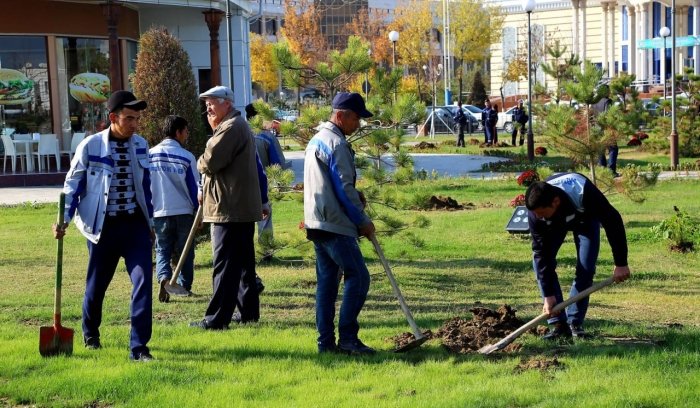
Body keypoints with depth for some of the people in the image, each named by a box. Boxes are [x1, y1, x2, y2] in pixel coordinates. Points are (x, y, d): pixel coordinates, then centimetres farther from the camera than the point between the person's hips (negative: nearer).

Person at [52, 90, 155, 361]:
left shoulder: (140, 145, 5)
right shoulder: (91, 146, -8)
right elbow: (73, 184, -2)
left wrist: (150, 223, 17)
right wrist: (64, 219, -11)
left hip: (135, 224, 2)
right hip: (103, 226, -2)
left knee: (143, 279, -13)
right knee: (97, 284, 12)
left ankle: (138, 347, -10)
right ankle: (90, 333, 40)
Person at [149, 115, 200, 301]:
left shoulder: (150, 155, 1)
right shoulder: (187, 157, -6)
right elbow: (194, 186, -2)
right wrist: (199, 212, 9)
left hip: (159, 212, 1)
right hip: (184, 212, -1)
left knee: (162, 250, 8)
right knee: (185, 251, 13)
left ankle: (164, 278, -18)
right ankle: (185, 286, 16)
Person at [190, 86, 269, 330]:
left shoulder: (231, 128, -14)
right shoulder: (239, 126, 22)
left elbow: (209, 162, -21)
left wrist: (201, 163, 1)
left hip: (230, 209, -11)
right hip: (243, 208, 11)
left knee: (225, 266, -10)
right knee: (244, 264, 15)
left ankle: (217, 319, -11)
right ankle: (249, 312, 21)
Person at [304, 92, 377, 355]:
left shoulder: (316, 140, 18)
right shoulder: (336, 144, -13)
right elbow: (343, 189, -16)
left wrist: (355, 195, 10)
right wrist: (363, 221, -7)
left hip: (317, 223, 10)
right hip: (336, 225, -10)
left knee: (327, 280, 10)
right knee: (358, 277, -8)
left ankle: (326, 341, 10)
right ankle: (347, 338, -9)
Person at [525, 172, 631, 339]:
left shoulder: (583, 193, -45)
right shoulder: (535, 212, -37)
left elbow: (613, 221, -32)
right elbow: (541, 252, -30)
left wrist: (621, 263, -28)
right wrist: (548, 294, -30)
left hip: (585, 217, -1)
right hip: (555, 223, 1)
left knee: (586, 268, -16)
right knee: (541, 261, -17)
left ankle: (575, 322, -4)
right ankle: (558, 324, -12)